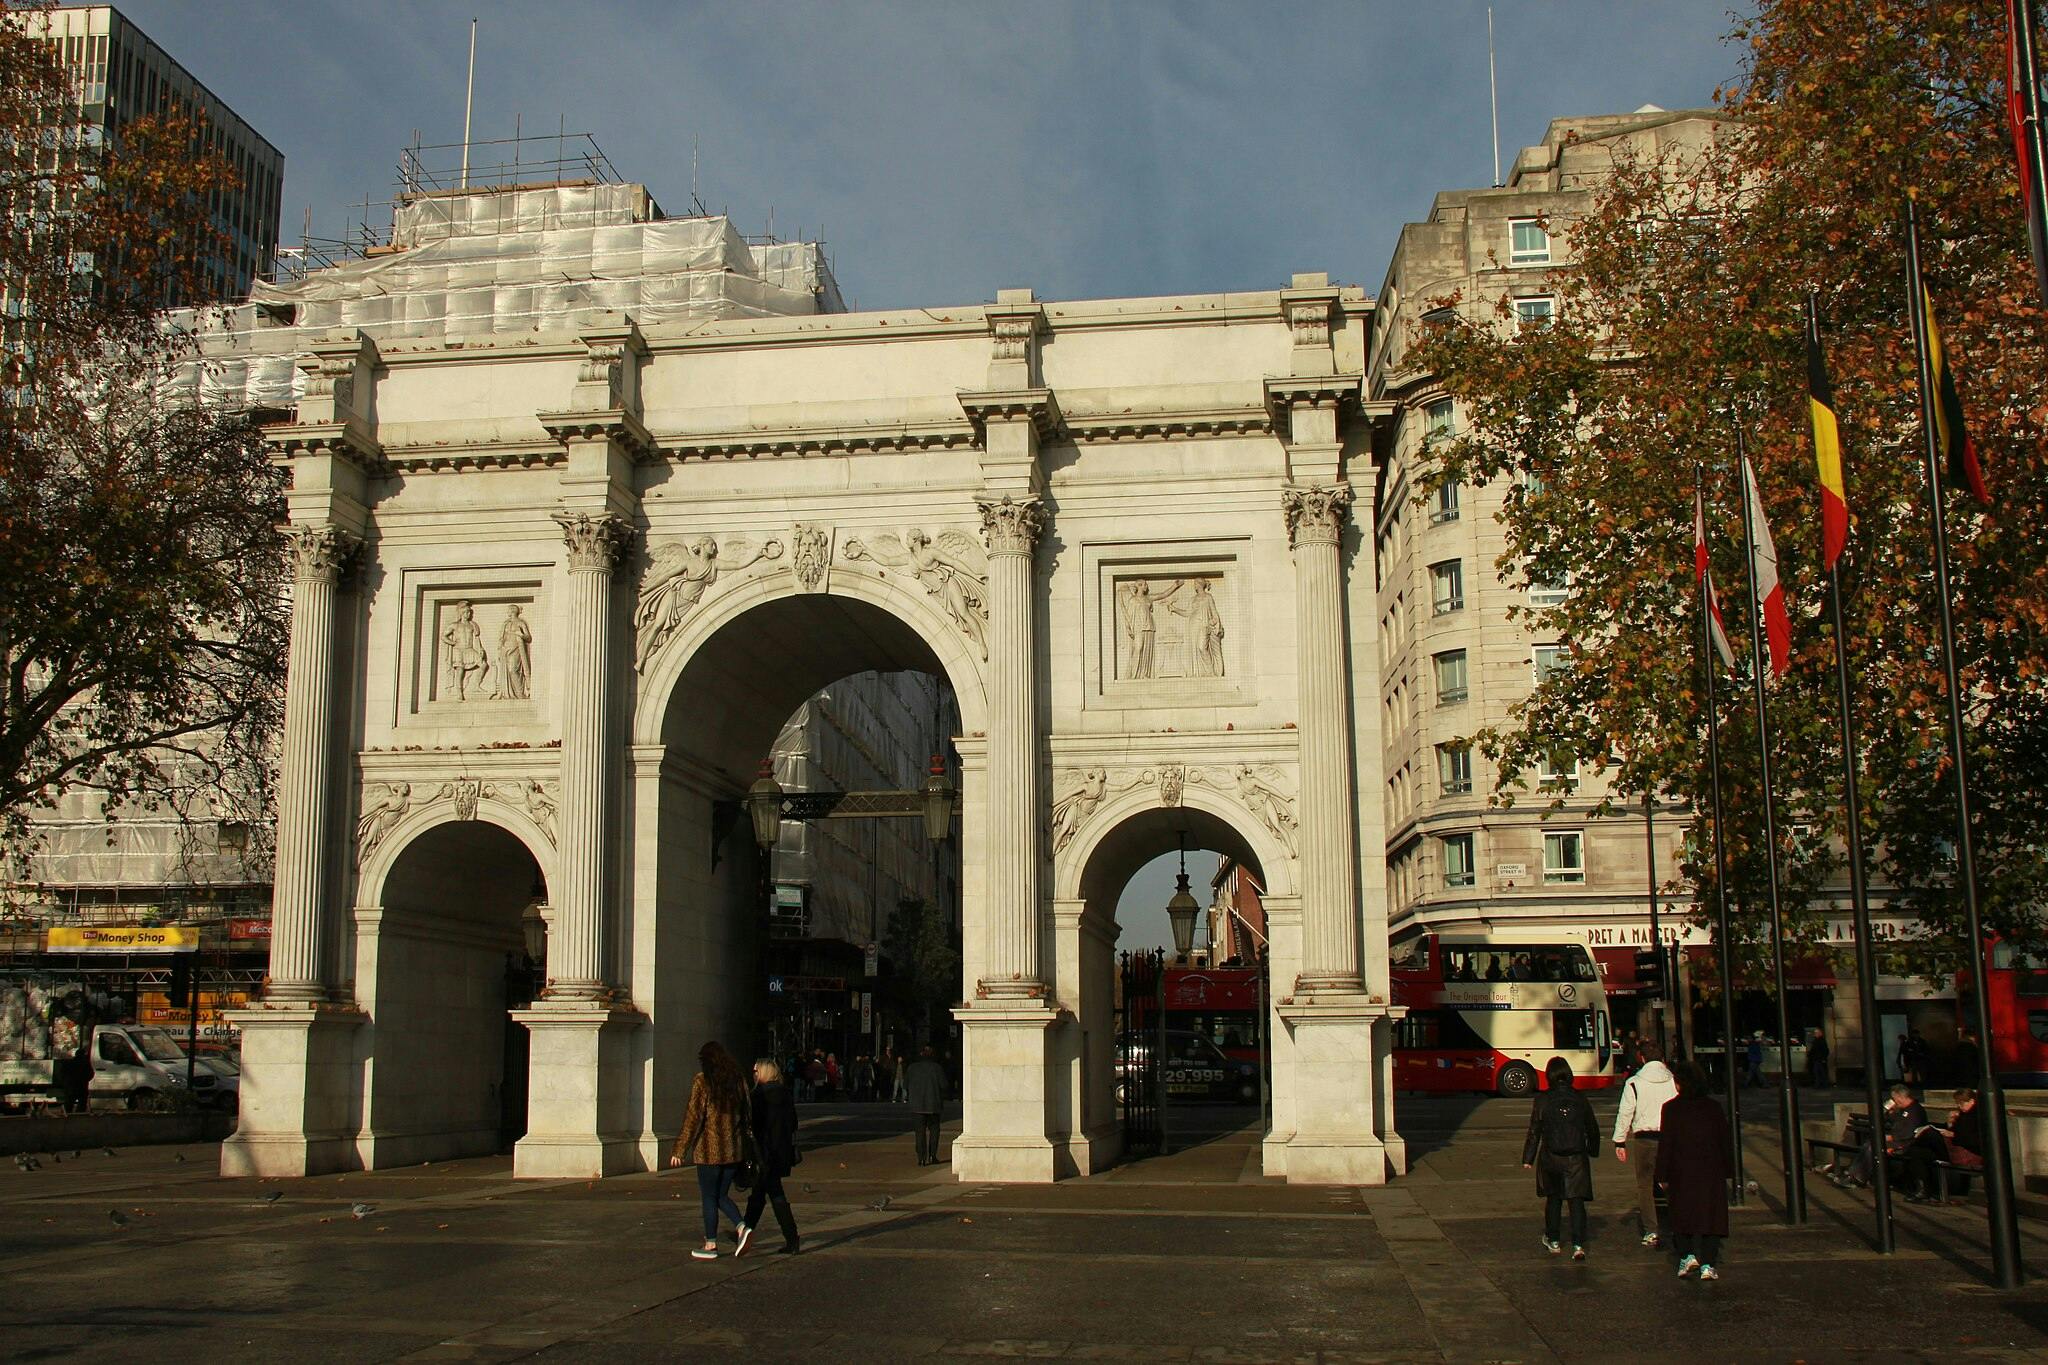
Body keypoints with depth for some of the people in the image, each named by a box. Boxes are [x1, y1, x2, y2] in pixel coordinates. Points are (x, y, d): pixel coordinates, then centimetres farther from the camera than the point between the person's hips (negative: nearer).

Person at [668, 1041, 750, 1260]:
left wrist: (680, 1150, -8)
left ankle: (710, 1245, 9)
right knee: (722, 1195, 16)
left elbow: (693, 1118, -12)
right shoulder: (738, 1079, 7)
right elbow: (746, 1115, 10)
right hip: (733, 1150, 5)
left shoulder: (702, 1081, -9)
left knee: (709, 1197, 5)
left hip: (709, 1150, -5)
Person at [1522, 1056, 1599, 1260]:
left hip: (1551, 1157, 0)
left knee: (1553, 1198, 16)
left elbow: (1534, 1132, -5)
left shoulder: (1542, 1100, -7)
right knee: (1576, 1200, 2)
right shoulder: (1580, 1099, -2)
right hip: (1576, 1157, 0)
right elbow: (1592, 1130, 8)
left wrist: (1528, 1159, 3)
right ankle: (1578, 1244, -9)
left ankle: (1553, 1241, 25)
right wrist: (1592, 1150, 25)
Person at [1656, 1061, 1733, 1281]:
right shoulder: (1714, 1107, 2)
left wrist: (1662, 1176, -1)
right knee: (1710, 1216, 5)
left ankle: (1687, 1255, -4)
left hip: (1681, 1172, -2)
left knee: (1682, 1215, 11)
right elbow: (1725, 1141, 5)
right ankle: (1708, 1265, 1)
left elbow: (1665, 1144, -6)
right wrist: (1728, 1171, 13)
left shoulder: (1671, 1108, -6)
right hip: (1711, 1172, 2)